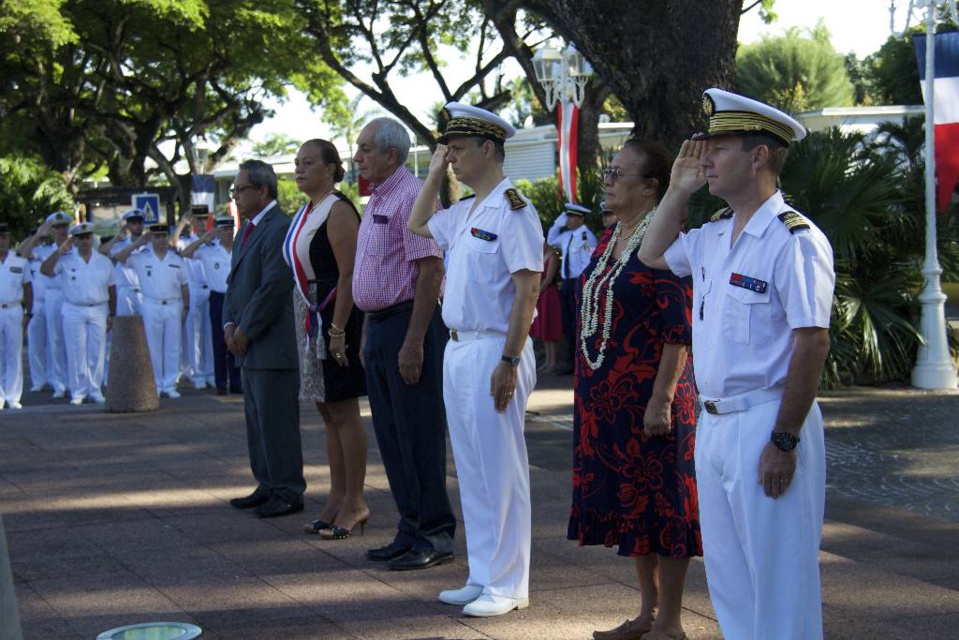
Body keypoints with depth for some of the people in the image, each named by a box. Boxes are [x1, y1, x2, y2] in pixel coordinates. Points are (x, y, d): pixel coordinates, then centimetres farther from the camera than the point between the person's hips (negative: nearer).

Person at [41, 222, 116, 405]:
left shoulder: (104, 261, 8)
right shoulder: (66, 260, 2)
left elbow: (111, 289, 11)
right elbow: (45, 270, -12)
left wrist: (112, 314, 8)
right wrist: (60, 251, -13)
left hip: (99, 311, 2)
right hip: (74, 311, -2)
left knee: (97, 353, 3)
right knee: (76, 354, 0)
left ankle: (95, 390, 12)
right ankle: (78, 392, 6)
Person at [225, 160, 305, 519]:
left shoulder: (279, 229, -15)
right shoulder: (247, 229, 17)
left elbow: (274, 287, -21)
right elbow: (234, 282, 21)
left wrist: (245, 331, -15)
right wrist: (229, 324, 6)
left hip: (273, 346, -10)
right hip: (248, 346, 10)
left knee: (277, 421, -5)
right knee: (257, 419, 15)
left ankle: (288, 492, 2)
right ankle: (268, 486, 23)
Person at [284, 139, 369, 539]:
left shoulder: (338, 210, -12)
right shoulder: (306, 212, 15)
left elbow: (348, 275, -18)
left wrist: (338, 330, -22)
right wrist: (309, 323, 14)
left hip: (337, 317, -9)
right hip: (312, 318, 9)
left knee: (343, 412, -5)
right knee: (328, 412, 12)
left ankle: (354, 503, 1)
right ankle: (338, 500, 18)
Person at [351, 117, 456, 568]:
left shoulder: (412, 196, -13)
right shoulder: (377, 200, 17)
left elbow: (431, 271, -20)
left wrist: (414, 340, -24)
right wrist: (369, 335, 18)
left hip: (409, 324, -10)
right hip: (379, 326, 10)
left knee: (418, 434, -5)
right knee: (392, 435, 13)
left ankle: (435, 535, 2)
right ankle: (411, 531, 21)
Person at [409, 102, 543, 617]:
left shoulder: (512, 209, -13)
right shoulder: (464, 213, 13)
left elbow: (527, 290, -18)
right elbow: (417, 224, 33)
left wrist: (509, 362, -22)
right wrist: (435, 173, 20)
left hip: (493, 351, -9)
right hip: (458, 348, 9)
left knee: (500, 472, -2)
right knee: (471, 471, 13)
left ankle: (507, 586, 6)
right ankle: (482, 577, 22)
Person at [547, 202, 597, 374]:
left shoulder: (587, 236, -14)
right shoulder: (567, 236, 13)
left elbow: (588, 263, -19)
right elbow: (551, 241, 33)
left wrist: (581, 287, -21)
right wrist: (557, 224, 18)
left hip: (579, 283, -9)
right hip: (567, 283, 9)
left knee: (578, 325, -5)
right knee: (567, 325, 12)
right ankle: (571, 362, 19)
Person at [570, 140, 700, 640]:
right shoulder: (610, 238, 12)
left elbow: (679, 330, -18)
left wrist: (662, 399, -21)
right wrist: (590, 393, 18)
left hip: (648, 394, -9)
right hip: (606, 395, 9)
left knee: (661, 501, 0)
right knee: (628, 500, 14)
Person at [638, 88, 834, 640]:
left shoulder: (795, 240, -15)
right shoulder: (714, 237, 10)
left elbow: (813, 344, -19)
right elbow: (653, 254, 29)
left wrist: (784, 441, -20)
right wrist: (680, 188, 15)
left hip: (765, 423, -9)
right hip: (713, 423, 9)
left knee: (778, 578, 0)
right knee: (727, 575, 17)